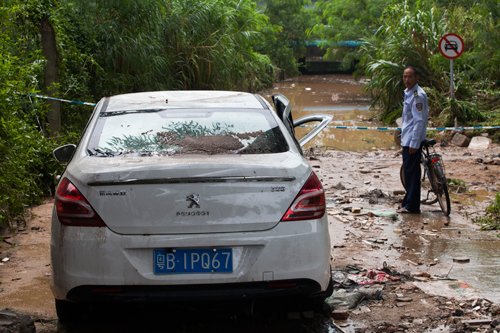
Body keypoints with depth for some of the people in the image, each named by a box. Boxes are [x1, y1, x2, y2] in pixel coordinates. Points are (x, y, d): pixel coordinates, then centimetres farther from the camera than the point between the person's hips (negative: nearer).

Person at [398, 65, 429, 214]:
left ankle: (412, 206, 0)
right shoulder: (408, 93, 13)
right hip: (407, 139, 10)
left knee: (411, 172, -5)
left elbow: (419, 121, -20)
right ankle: (409, 202, 23)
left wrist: (414, 143, -21)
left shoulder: (418, 95, -17)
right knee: (409, 171, 15)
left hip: (413, 140, -10)